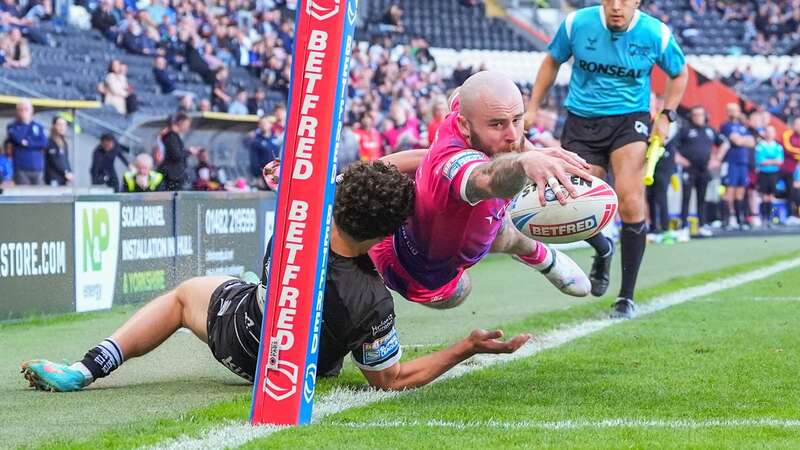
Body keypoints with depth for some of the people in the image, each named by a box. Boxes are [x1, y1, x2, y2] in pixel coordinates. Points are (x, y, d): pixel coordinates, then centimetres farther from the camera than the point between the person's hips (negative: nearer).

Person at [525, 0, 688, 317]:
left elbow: (679, 74, 12)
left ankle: (626, 297, -6)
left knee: (630, 202, -19)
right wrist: (533, 107, 9)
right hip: (582, 122, 2)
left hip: (630, 121, -1)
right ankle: (603, 250, 34)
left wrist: (666, 116, 1)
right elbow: (552, 62, 12)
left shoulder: (656, 34, -8)